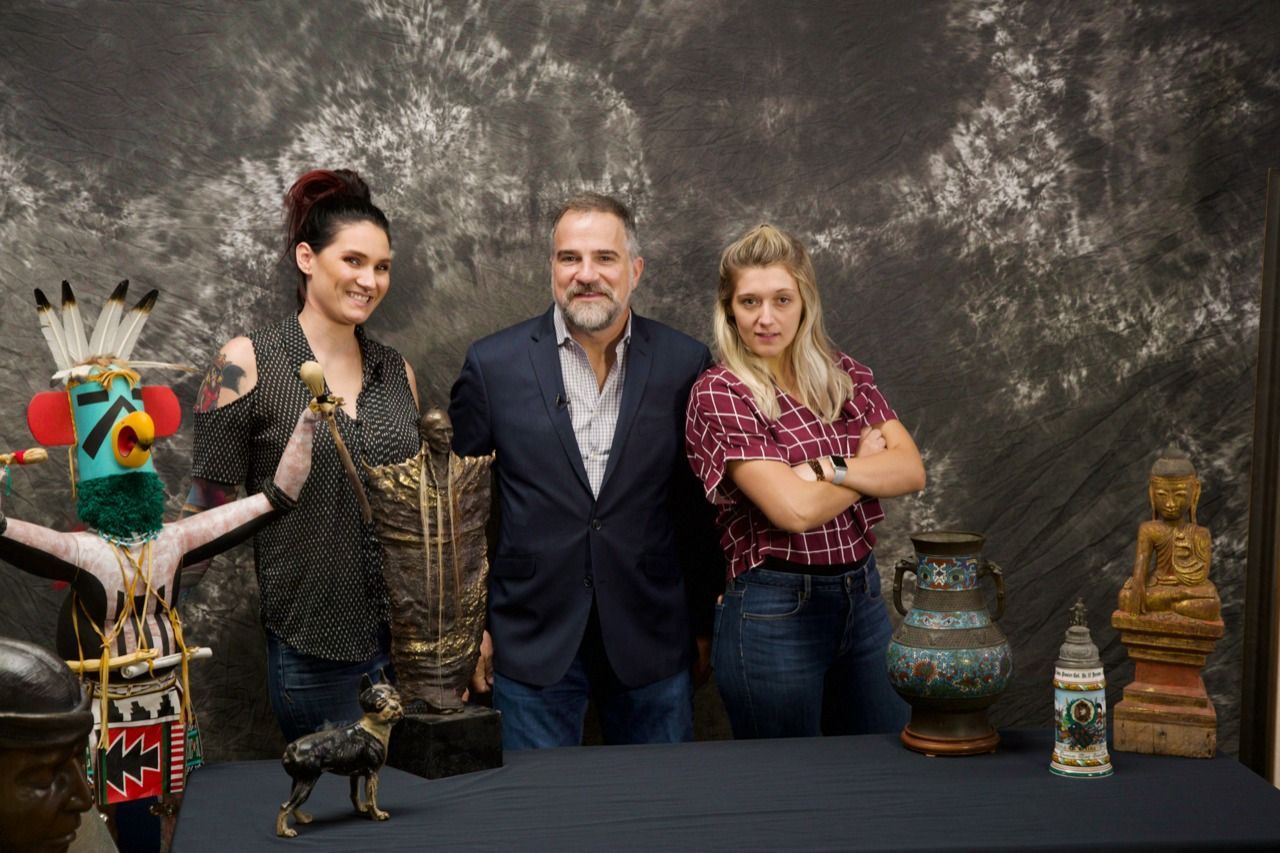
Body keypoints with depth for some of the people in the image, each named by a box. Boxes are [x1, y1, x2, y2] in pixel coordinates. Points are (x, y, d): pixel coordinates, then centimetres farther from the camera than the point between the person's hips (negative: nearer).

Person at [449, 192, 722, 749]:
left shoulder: (684, 365, -1)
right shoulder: (494, 365, -3)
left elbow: (702, 505, 6)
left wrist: (706, 621, 9)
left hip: (652, 642, 1)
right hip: (531, 642, -1)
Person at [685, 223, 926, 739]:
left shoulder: (845, 376, 6)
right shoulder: (718, 394, -11)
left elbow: (912, 471, -5)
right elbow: (794, 509, -19)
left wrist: (828, 469, -19)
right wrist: (869, 464, -4)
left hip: (863, 596, 5)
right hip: (774, 612, -5)